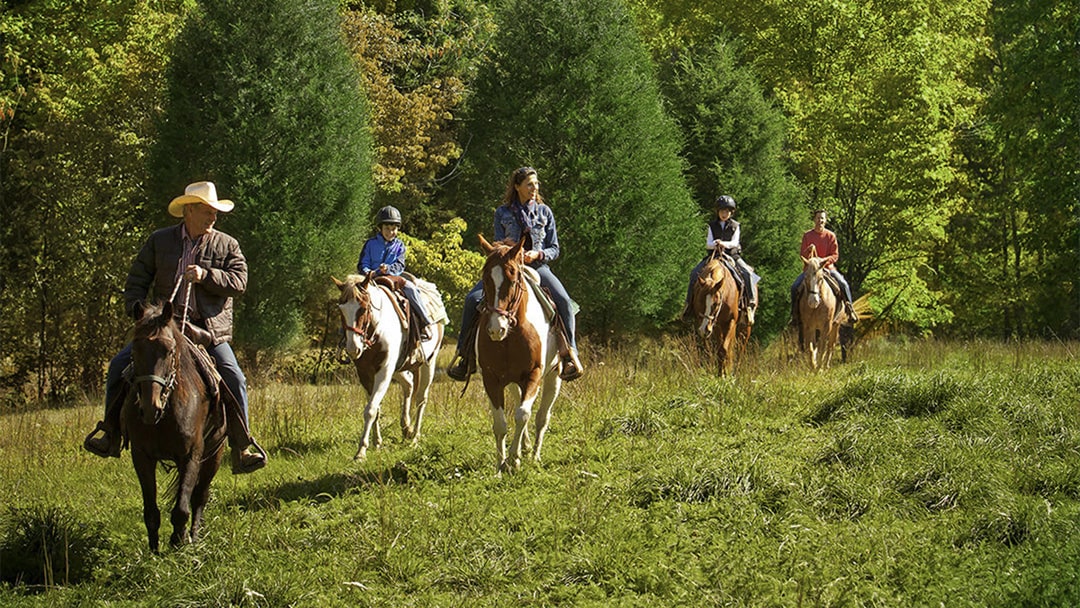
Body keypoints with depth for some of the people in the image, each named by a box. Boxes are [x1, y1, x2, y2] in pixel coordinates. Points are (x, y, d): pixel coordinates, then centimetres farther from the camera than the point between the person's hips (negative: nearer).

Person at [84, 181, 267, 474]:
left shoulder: (226, 245, 7)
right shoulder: (160, 241, 9)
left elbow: (239, 281, -5)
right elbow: (137, 279, 10)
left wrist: (206, 275, -19)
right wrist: (139, 312, -5)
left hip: (209, 331, -1)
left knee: (234, 379, -17)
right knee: (119, 365, -10)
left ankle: (242, 447, -5)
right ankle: (111, 433, 3)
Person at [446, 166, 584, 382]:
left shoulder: (544, 212, 9)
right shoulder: (503, 213, 7)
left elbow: (554, 249, 7)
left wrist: (538, 254, -13)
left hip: (538, 267, 0)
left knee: (563, 300, -29)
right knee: (473, 299, -21)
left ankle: (570, 353, -20)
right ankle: (465, 355, -11)